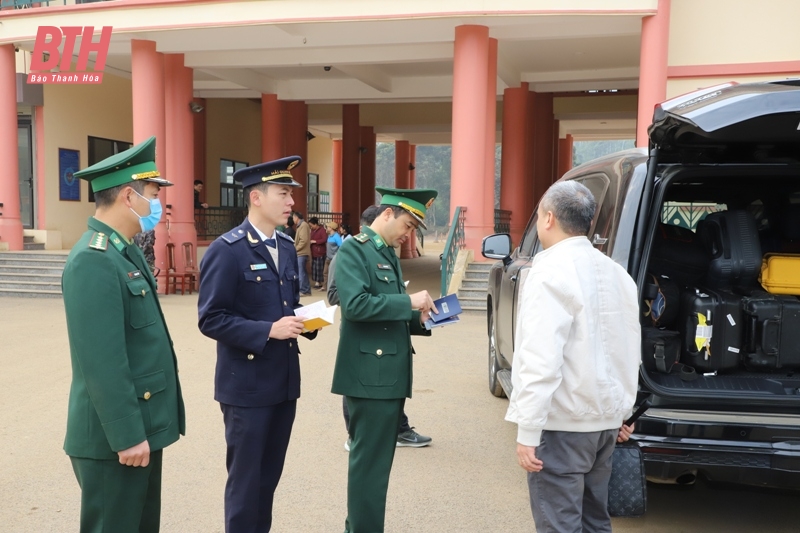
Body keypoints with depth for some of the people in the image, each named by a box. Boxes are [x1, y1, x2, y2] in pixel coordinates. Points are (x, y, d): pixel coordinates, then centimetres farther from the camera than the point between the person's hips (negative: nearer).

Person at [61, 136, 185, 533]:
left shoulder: (125, 252, 11)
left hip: (141, 426, 10)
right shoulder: (93, 261, -21)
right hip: (116, 436, -9)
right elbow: (100, 362, -25)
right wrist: (126, 435, -22)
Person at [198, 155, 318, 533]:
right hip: (246, 383, -7)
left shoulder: (286, 248, 10)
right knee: (245, 477, 6)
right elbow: (211, 320, -17)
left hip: (284, 379, 7)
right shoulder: (226, 251, -14)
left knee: (270, 474, 17)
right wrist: (268, 330, -24)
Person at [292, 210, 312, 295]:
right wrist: (295, 248, 9)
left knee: (301, 272, -7)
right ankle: (306, 290, 15)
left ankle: (303, 290, -5)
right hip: (301, 253, 10)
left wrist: (295, 249, -13)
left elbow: (304, 240, -20)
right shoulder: (300, 225, 18)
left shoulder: (303, 225, -12)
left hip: (301, 253, -10)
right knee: (303, 272, 11)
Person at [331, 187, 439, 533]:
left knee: (376, 460, 18)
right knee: (370, 463, -1)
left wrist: (417, 318, 2)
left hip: (390, 373, 9)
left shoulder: (389, 254, 16)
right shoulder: (354, 249, -11)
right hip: (370, 374, -9)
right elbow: (355, 305, -24)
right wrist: (409, 302, -20)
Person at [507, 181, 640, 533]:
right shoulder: (615, 273, 9)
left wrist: (527, 432, -20)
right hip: (605, 419, 9)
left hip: (563, 424, -8)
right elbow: (631, 353, 14)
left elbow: (541, 360, -23)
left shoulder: (552, 271, -17)